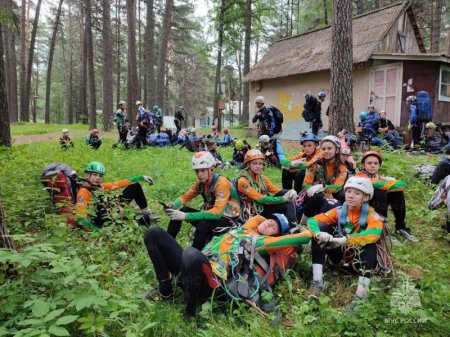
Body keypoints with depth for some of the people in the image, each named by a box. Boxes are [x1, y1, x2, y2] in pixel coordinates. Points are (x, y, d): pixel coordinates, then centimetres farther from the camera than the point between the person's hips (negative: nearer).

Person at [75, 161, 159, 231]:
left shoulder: (98, 186, 4)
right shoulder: (84, 192, -20)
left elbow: (119, 184, 6)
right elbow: (80, 217, -29)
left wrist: (142, 177, 6)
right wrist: (97, 231, -30)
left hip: (113, 210, 9)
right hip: (107, 221, -9)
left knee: (135, 186, 10)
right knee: (144, 218, -22)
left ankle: (146, 213, 14)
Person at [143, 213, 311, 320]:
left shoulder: (266, 241, 7)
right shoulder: (247, 227, 25)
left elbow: (306, 236, 2)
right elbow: (259, 217, 46)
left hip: (210, 279, -7)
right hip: (188, 266, 7)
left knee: (191, 253, -43)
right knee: (154, 233, 0)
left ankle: (190, 313, -18)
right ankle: (165, 289, 7)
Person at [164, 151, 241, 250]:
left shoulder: (222, 183, -25)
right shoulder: (201, 182, -2)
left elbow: (217, 213, -34)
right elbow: (185, 197, 1)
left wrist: (185, 216, -38)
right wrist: (173, 206, -23)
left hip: (227, 220, -7)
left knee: (203, 224, -36)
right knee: (179, 211, -8)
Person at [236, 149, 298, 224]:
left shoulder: (262, 177, 11)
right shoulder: (242, 181, -12)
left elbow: (276, 190, 0)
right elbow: (259, 199, -19)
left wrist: (290, 192, -22)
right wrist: (283, 199, -24)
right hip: (253, 213, -7)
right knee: (287, 206, -25)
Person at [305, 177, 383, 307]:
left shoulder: (370, 214, -13)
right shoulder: (339, 211, -6)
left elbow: (375, 233, -36)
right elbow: (312, 221, -16)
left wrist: (345, 240, -44)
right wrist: (319, 233, -39)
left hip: (359, 257, -2)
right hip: (339, 254, 3)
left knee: (370, 242, -32)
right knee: (320, 227, -20)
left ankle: (362, 291, -38)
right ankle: (317, 282, -27)